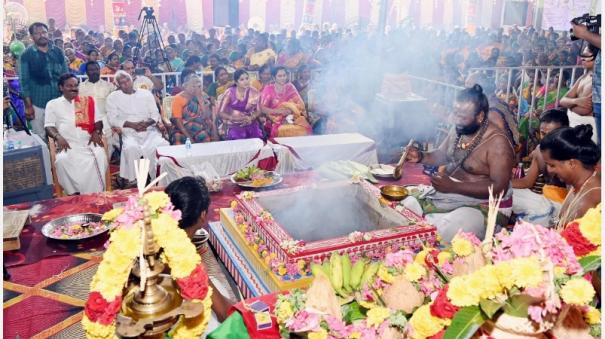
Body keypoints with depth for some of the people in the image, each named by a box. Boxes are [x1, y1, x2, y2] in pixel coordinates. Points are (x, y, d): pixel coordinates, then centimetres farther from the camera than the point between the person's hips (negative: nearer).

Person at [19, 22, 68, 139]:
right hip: (37, 104, -2)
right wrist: (28, 105, -8)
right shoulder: (26, 55, -3)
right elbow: (24, 81, -4)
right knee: (40, 138, 6)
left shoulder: (58, 52, 5)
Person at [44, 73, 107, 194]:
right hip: (67, 145, 0)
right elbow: (49, 126, 8)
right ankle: (74, 193, -20)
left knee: (99, 155, -31)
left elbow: (98, 121, 17)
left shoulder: (88, 101, 19)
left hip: (89, 143, 1)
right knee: (63, 160, -33)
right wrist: (58, 136, -13)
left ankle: (96, 193, -23)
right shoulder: (52, 104, 15)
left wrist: (96, 132, -5)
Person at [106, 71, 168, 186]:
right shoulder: (113, 97, 9)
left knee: (164, 145, -28)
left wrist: (147, 123, -12)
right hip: (129, 133, -2)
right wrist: (132, 124, -14)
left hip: (149, 131, 2)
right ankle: (132, 182, -22)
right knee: (131, 148, -36)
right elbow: (112, 119, -1)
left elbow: (155, 114, 10)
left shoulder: (146, 93, 14)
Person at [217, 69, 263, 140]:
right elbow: (221, 112, -5)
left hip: (251, 126, 2)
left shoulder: (254, 92, 0)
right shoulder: (230, 93, -8)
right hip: (235, 127, -2)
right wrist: (234, 118, -18)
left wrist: (251, 118, -13)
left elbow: (258, 111, 7)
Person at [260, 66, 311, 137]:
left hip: (291, 118, 3)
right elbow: (263, 108, -7)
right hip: (276, 121, -3)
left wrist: (291, 109, -17)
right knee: (282, 130, -35)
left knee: (304, 128, -27)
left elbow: (301, 104, 3)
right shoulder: (269, 89, 1)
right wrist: (279, 111, -19)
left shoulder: (290, 87, 9)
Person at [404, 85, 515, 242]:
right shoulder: (459, 130, 1)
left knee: (446, 232, -30)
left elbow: (499, 188, -24)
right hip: (449, 193, 7)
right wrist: (421, 157, -6)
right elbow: (441, 155, 17)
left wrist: (454, 187, -31)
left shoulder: (497, 142, -20)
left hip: (483, 204, -7)